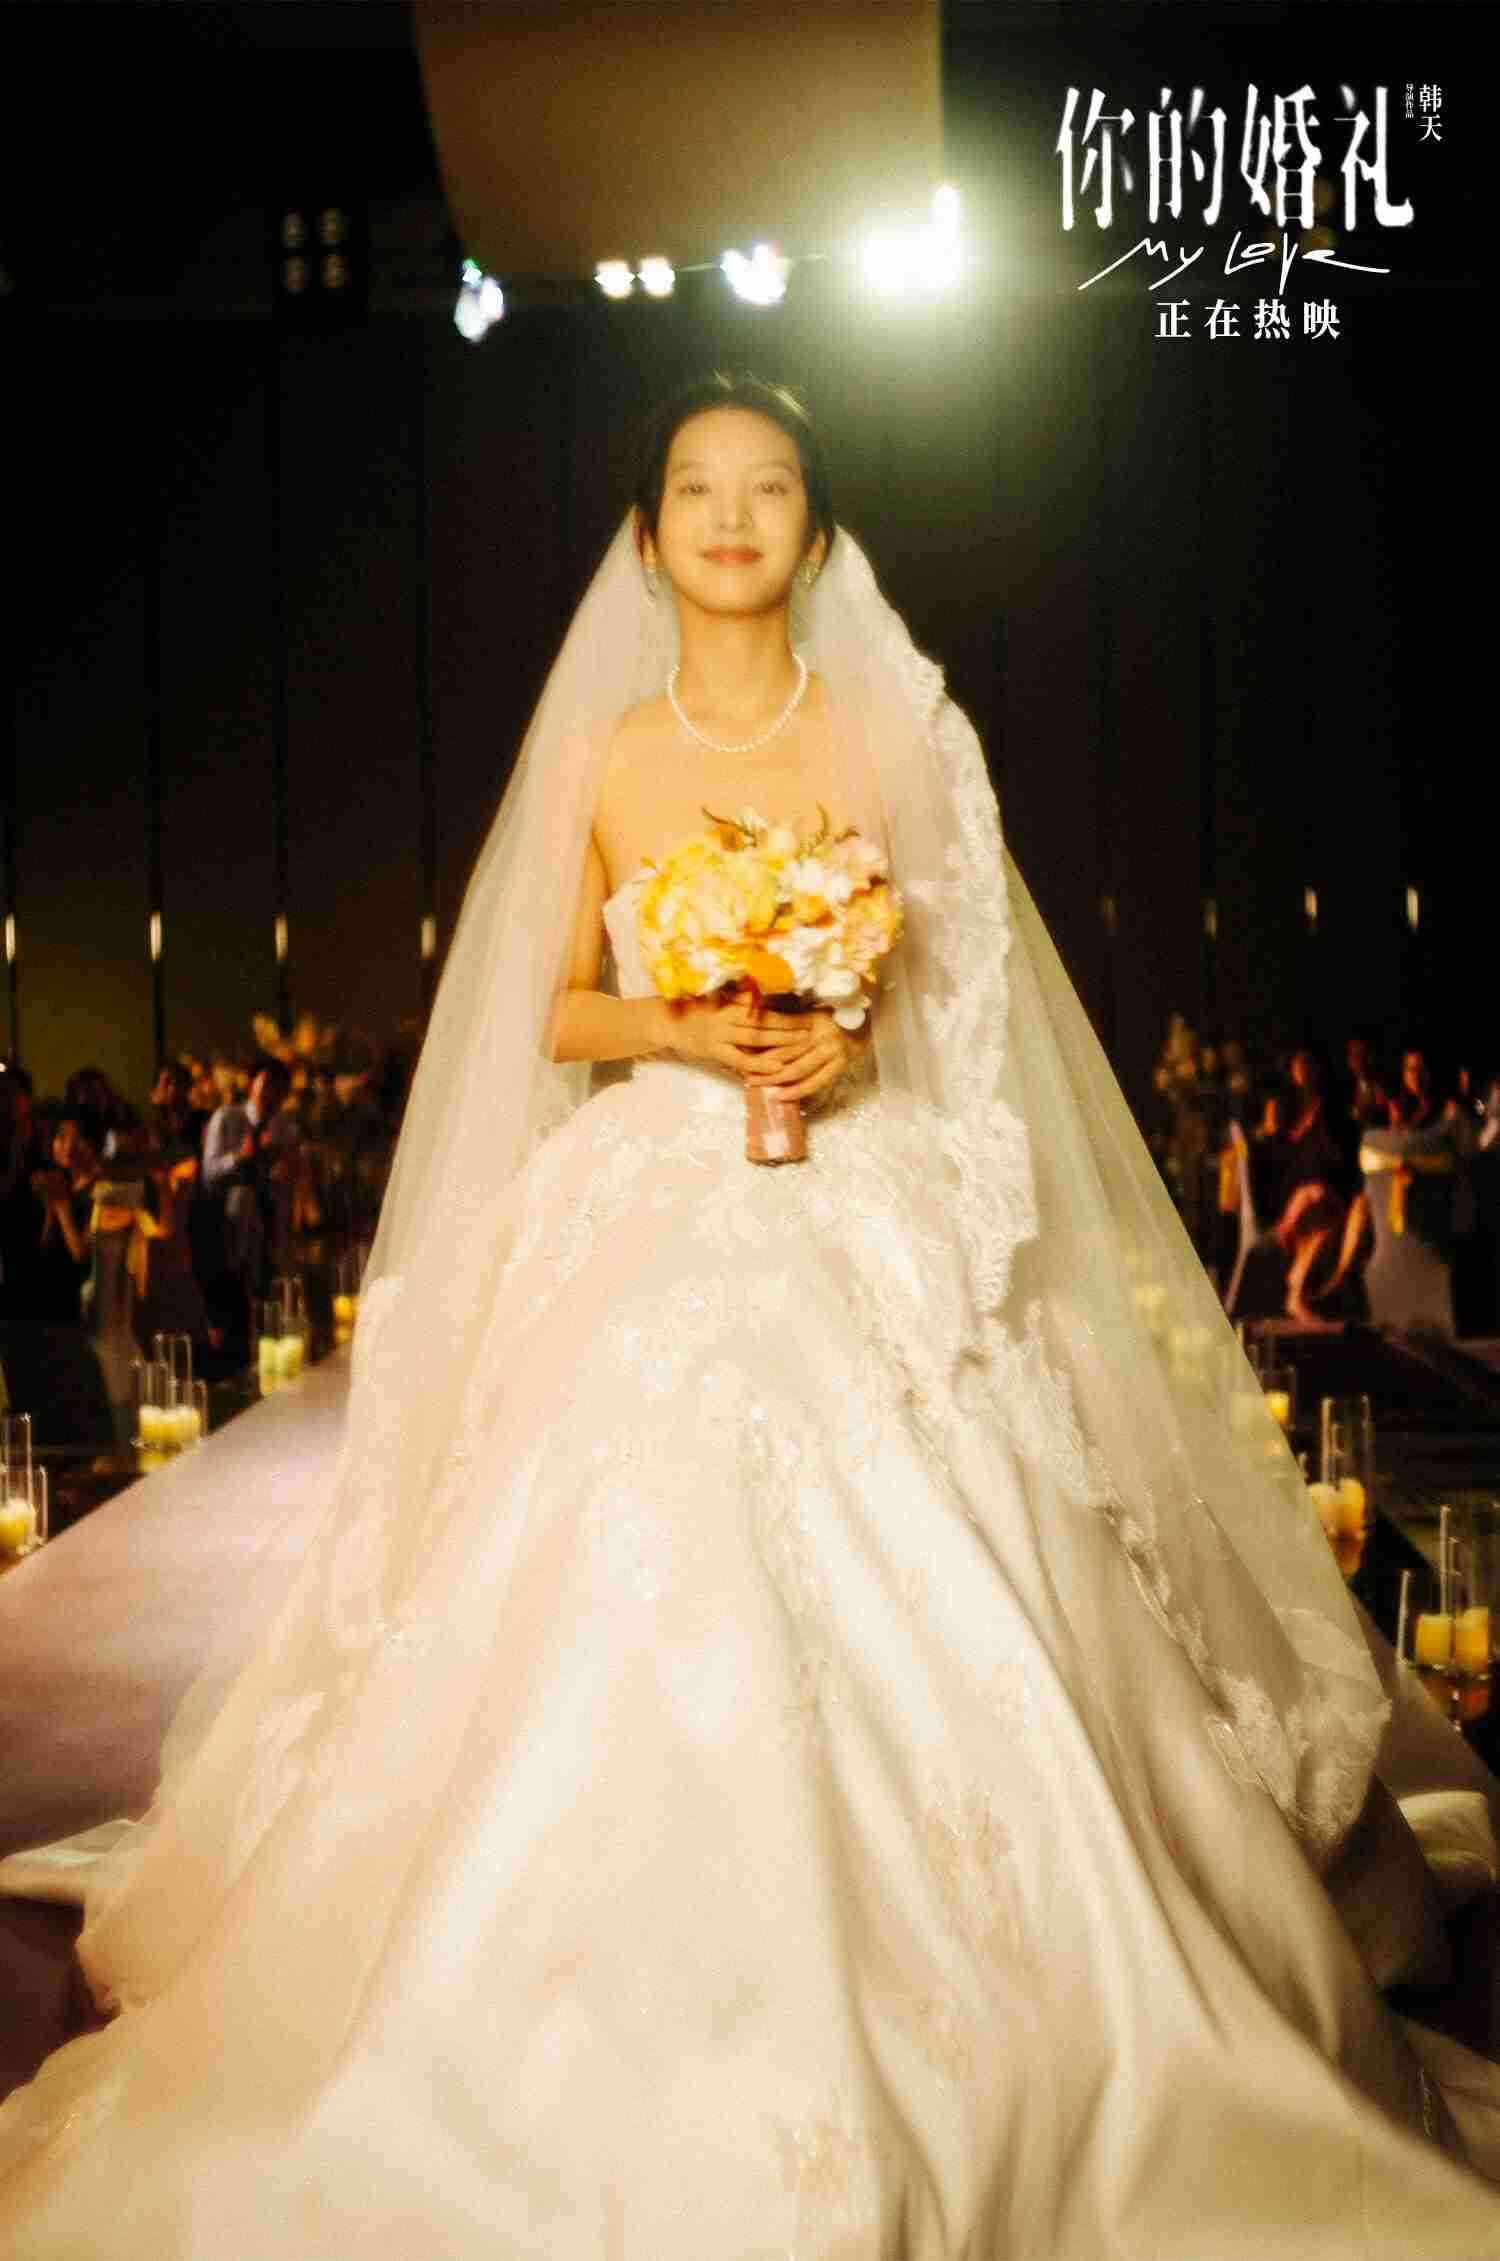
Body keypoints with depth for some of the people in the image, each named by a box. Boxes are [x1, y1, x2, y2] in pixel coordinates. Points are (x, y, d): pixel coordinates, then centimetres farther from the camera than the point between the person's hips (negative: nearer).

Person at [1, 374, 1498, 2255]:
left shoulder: (893, 736, 8)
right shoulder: (601, 756, 9)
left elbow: (955, 983, 10)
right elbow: (555, 1012, 11)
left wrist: (857, 1039, -11)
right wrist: (681, 1029, -10)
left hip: (863, 1229, 0)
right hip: (651, 1222, 1)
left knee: (905, 1639, -12)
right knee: (637, 1613, -13)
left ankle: (944, 2107, 5)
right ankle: (662, 2091, 2)